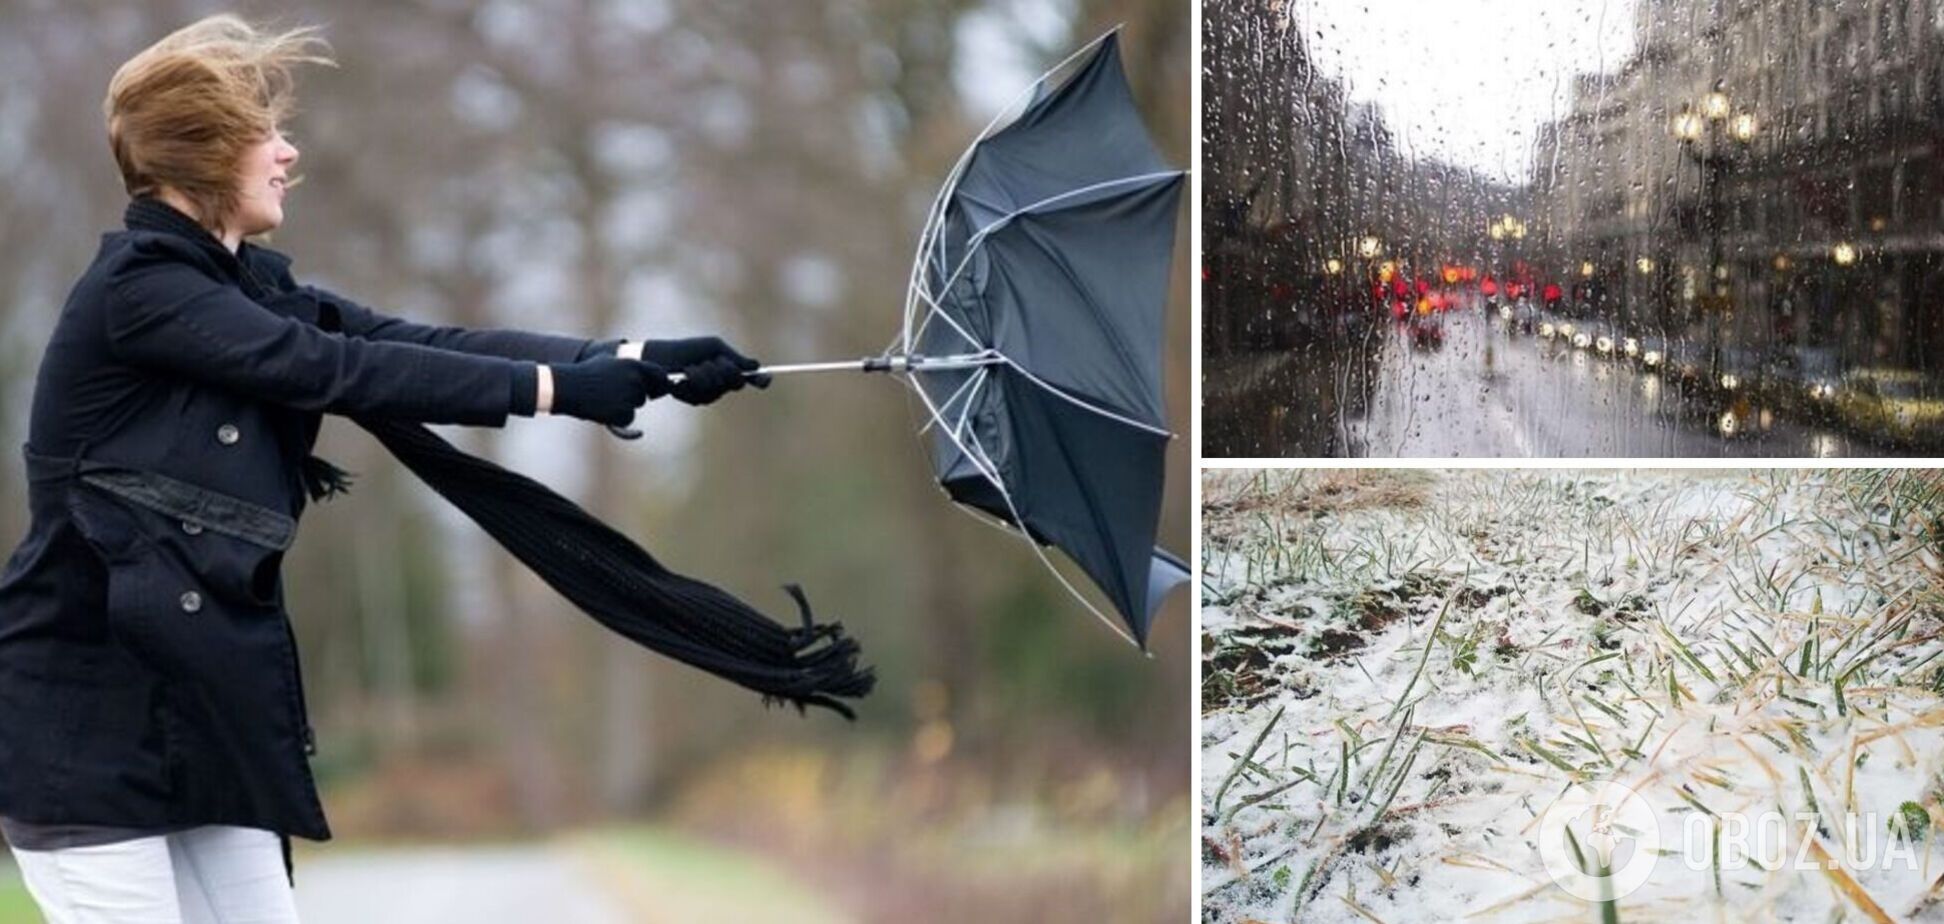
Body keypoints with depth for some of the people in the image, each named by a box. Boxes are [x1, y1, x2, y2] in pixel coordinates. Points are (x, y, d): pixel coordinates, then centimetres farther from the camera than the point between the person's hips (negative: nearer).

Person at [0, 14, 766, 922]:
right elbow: (342, 370, -20)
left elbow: (422, 342, 2)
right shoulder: (137, 291, -14)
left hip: (198, 700, 9)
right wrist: (558, 387, -19)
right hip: (85, 716, -9)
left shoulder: (245, 286, 12)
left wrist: (637, 361, -7)